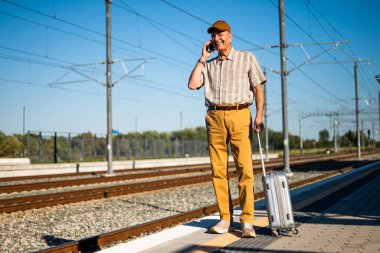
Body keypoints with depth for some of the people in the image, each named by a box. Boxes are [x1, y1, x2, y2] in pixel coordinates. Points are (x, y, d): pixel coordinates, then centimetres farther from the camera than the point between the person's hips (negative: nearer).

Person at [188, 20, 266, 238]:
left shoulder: (247, 58, 12)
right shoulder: (208, 65, 20)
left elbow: (258, 88, 6)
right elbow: (192, 84, 5)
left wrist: (259, 115, -7)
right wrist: (203, 58, 10)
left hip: (239, 115, -3)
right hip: (215, 118, 3)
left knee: (245, 168, -11)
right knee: (218, 170, -1)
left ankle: (247, 221, -10)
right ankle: (226, 219, 4)